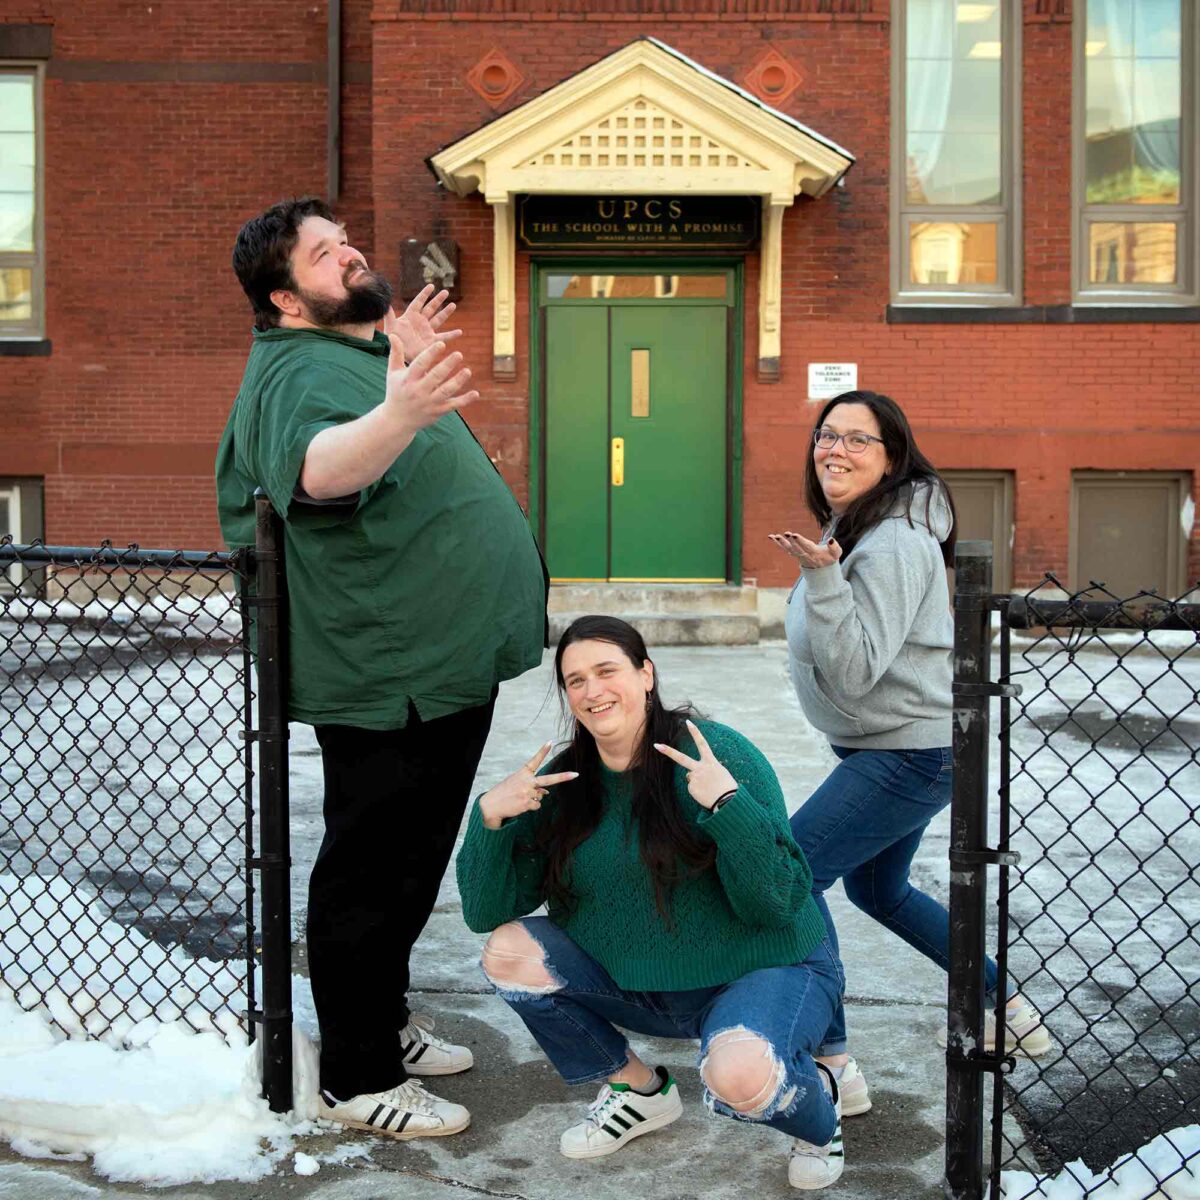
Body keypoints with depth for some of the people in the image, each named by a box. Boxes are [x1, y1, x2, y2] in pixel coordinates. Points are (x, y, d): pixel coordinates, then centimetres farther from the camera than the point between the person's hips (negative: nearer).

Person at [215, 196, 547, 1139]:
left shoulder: (362, 352, 15)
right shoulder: (303, 372, -18)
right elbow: (319, 466, -41)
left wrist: (415, 363, 28)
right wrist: (399, 412, -59)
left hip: (444, 664, 10)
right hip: (387, 678, -10)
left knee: (410, 864, 21)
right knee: (371, 875, 2)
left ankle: (385, 1023, 37)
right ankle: (358, 1081, 17)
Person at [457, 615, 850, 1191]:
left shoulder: (717, 754, -18)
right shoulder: (563, 781, -4)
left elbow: (779, 903, -22)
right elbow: (486, 912, -6)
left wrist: (727, 804, -35)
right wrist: (489, 816, -22)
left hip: (763, 970, -5)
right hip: (638, 982, 6)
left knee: (739, 1076, -36)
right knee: (508, 952, -12)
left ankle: (818, 1109, 4)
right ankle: (637, 1090, 8)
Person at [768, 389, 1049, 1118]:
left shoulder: (893, 544, -21)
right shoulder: (853, 528, 9)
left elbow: (854, 671, -28)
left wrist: (821, 576, -35)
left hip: (910, 752, -11)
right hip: (897, 749, 11)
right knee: (877, 888, 25)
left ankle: (832, 1065, -5)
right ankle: (1009, 1012, 39)